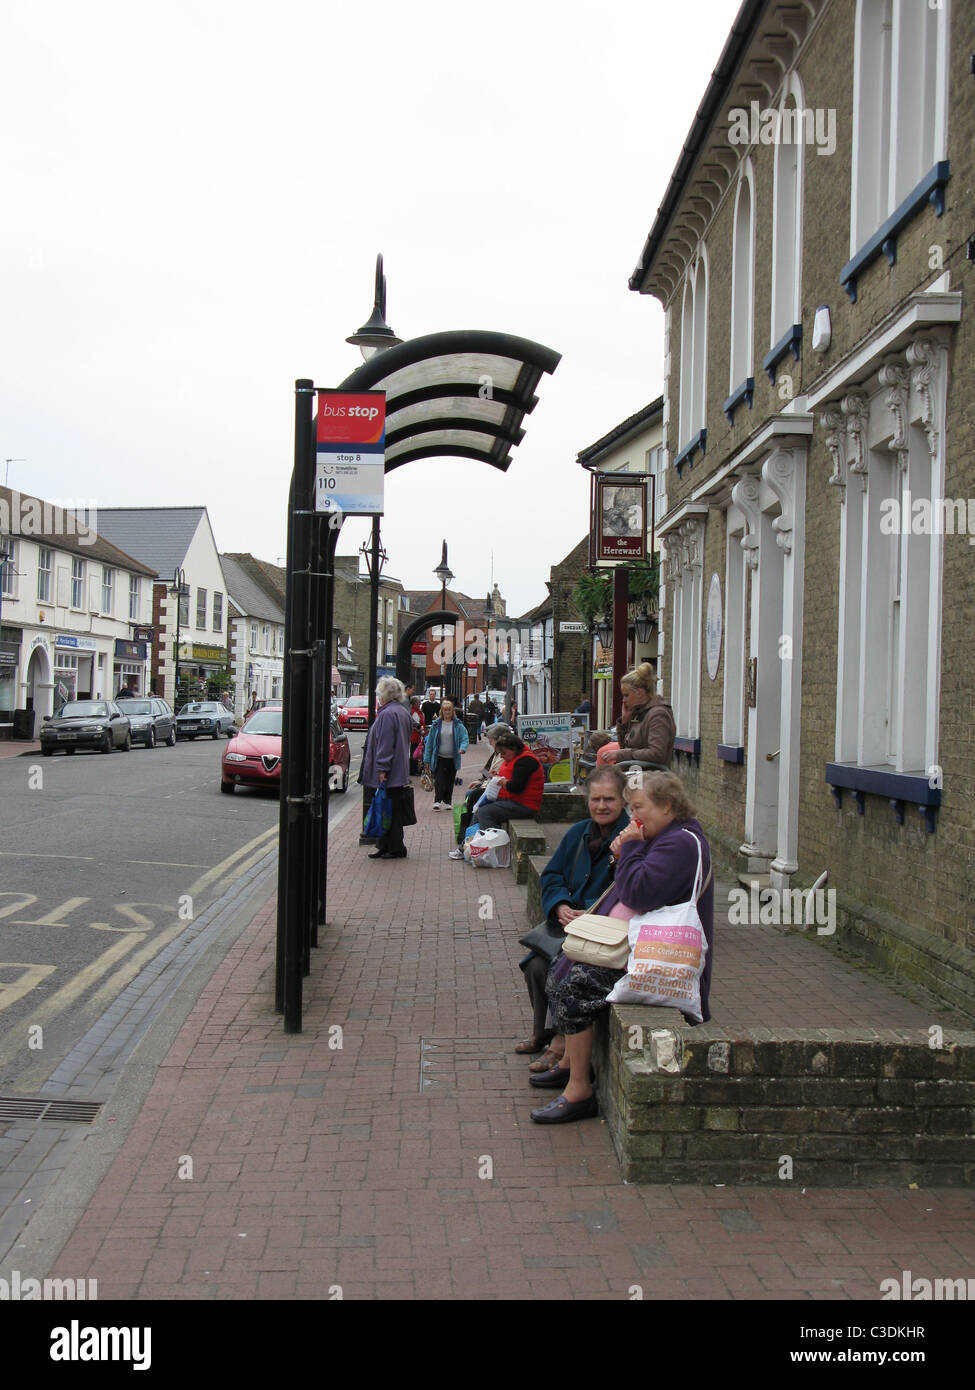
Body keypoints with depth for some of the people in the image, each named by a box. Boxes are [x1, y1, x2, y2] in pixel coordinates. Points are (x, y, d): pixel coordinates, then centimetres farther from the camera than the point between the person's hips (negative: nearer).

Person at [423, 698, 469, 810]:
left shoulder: (458, 725, 0)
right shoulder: (436, 724, 2)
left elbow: (465, 738, -4)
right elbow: (430, 741, 5)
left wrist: (462, 748, -27)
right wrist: (427, 759, 2)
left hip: (452, 759, 1)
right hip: (439, 758, -1)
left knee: (449, 782, 9)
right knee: (439, 780, -10)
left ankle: (447, 802, 20)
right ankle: (437, 801, -10)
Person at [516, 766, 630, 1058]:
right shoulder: (578, 832, 11)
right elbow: (551, 876, 13)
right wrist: (560, 906, -7)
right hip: (568, 921, 6)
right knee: (536, 965, -14)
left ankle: (561, 1041, -8)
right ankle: (542, 1032, 8)